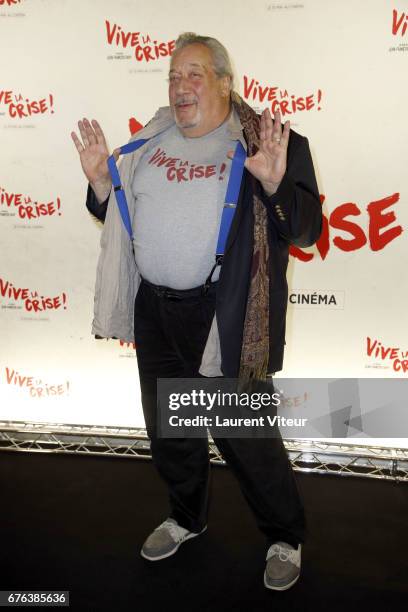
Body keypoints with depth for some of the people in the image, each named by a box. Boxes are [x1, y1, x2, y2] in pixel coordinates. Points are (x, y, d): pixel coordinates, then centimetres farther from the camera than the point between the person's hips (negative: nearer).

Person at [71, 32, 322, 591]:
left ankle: (285, 539, 31)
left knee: (246, 438, 5)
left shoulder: (270, 143, -7)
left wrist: (274, 182, -29)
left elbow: (306, 230, -13)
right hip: (155, 311, 6)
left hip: (225, 318, -6)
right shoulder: (152, 141, 9)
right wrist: (100, 181, 0)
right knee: (167, 429, 20)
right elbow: (121, 218, 18)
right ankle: (187, 518, 47)